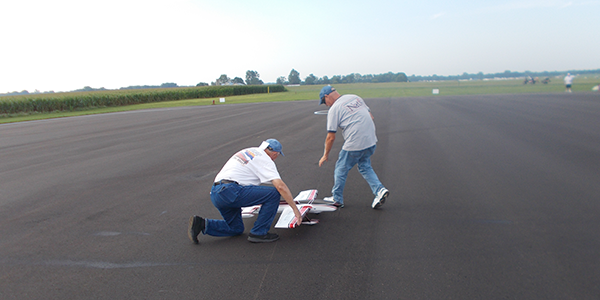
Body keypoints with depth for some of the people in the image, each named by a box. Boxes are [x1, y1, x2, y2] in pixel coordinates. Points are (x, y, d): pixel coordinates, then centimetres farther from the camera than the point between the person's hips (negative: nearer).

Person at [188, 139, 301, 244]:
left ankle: (201, 224, 9)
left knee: (236, 229, 22)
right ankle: (258, 233, -2)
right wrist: (295, 209, -4)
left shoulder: (249, 151, 24)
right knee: (274, 193, -8)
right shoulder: (265, 160, -1)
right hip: (230, 191, -9)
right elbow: (280, 186, -12)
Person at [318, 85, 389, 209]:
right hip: (371, 141, 7)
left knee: (341, 170, 11)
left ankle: (337, 199, 23)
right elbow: (370, 117, 18)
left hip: (354, 144, -7)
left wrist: (325, 155, 6)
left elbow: (331, 137, -5)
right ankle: (379, 190, 6)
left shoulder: (334, 109, -5)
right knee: (365, 167, 24)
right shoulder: (356, 97, 14)